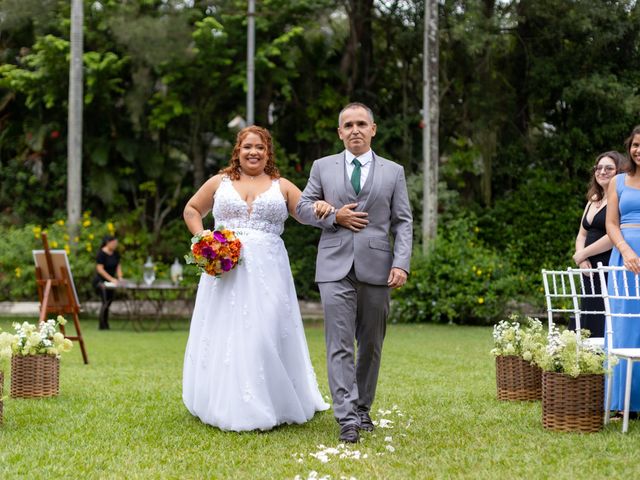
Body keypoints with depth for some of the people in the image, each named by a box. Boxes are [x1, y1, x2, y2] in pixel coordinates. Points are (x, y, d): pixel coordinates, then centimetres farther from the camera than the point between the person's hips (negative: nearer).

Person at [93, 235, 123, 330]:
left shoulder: (115, 254, 8)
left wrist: (120, 277, -6)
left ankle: (105, 325, 14)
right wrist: (111, 279, -21)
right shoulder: (101, 254, -14)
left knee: (109, 301, 7)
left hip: (110, 281, 7)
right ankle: (102, 325, -13)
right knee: (106, 302, -16)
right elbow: (100, 269, -17)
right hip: (100, 280, -7)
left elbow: (118, 266, 11)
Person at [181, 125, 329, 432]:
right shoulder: (219, 182, 12)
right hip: (223, 269, 1)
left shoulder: (282, 187, 11)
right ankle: (224, 405, 9)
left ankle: (268, 406, 4)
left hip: (267, 271, -1)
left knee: (265, 334, -5)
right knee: (224, 334, 1)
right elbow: (191, 210, 21)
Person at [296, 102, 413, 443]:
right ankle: (347, 419, -9)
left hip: (376, 269, 1)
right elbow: (302, 207, 12)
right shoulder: (323, 167, 9)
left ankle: (362, 409, 23)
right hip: (335, 268, -1)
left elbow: (403, 222, 5)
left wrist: (401, 263, -7)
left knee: (370, 345, 9)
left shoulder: (393, 172, 9)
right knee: (339, 344, -8)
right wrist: (334, 217, -6)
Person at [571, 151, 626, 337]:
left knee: (607, 327, -11)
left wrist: (582, 254, -7)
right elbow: (582, 235, 20)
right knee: (590, 323, 7)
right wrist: (582, 259, -1)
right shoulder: (593, 201, 19)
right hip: (591, 271, 8)